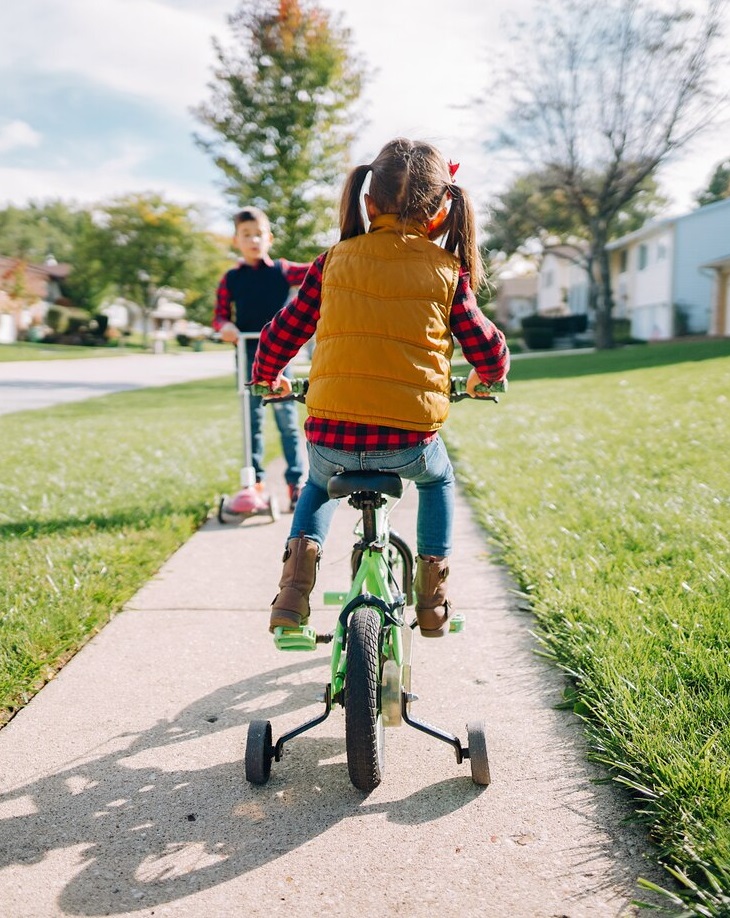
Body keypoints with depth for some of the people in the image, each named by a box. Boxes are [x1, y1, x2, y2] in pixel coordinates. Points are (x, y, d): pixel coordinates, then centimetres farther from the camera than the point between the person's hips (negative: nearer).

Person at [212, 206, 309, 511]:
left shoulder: (282, 270, 3)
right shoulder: (230, 279, 6)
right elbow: (219, 315, 7)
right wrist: (224, 326, -15)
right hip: (247, 356, 2)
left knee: (287, 417, -1)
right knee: (251, 420, 10)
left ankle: (296, 481, 4)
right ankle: (256, 479, 19)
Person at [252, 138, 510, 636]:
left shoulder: (334, 261, 7)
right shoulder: (446, 270, 4)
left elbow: (280, 335, 13)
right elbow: (490, 352, 9)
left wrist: (268, 377, 34)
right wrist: (485, 378, 33)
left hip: (331, 435, 1)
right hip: (410, 439, -1)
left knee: (320, 483, 36)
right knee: (438, 479, 34)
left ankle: (298, 569, 14)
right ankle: (433, 599, 30)